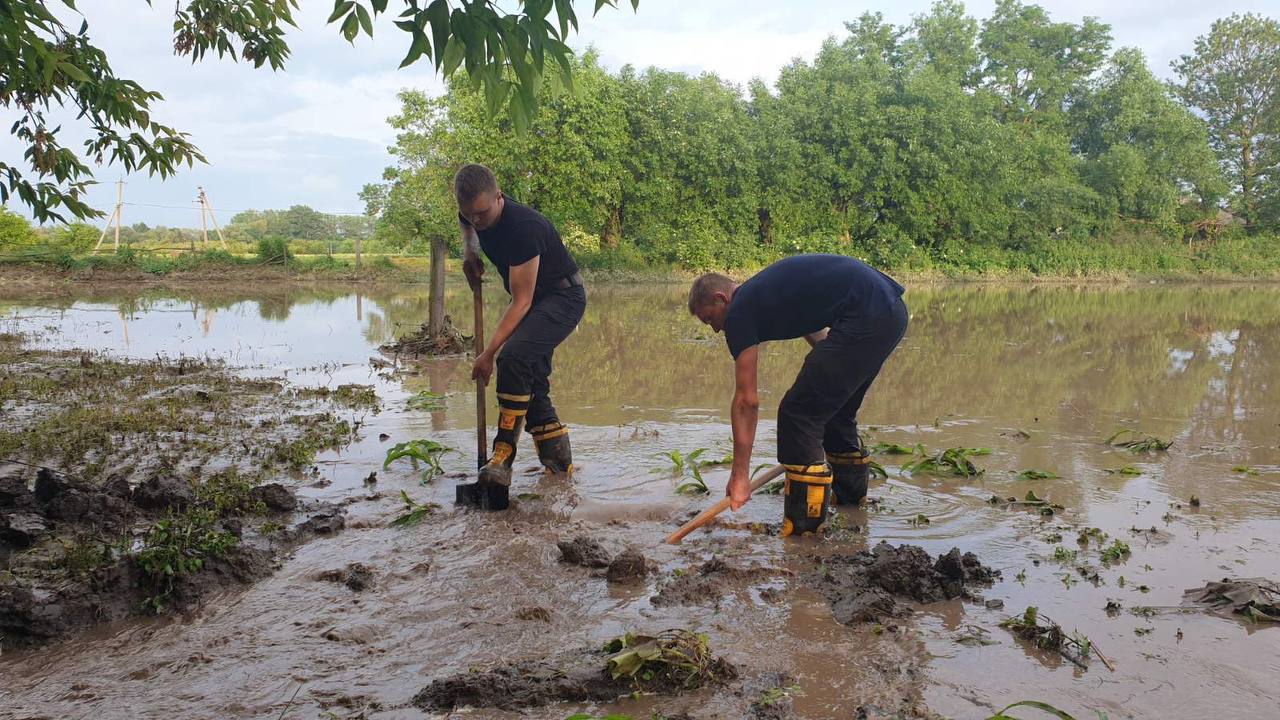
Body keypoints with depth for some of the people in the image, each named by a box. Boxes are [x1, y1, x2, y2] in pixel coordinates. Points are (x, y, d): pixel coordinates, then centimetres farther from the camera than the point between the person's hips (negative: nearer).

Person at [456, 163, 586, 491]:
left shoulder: (523, 227, -32)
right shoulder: (472, 214, -6)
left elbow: (521, 302, -29)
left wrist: (488, 353, -29)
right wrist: (469, 254, 4)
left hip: (563, 296, -9)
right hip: (534, 299, 9)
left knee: (513, 357, -30)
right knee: (531, 378, 7)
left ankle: (503, 455, -26)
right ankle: (558, 460, 18)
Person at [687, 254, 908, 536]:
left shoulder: (739, 313, -2)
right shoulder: (763, 292, 24)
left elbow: (746, 400, -5)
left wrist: (740, 475, -2)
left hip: (866, 317, -10)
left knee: (798, 413, -5)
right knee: (836, 410, 25)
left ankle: (804, 531, -2)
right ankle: (850, 495, 45)